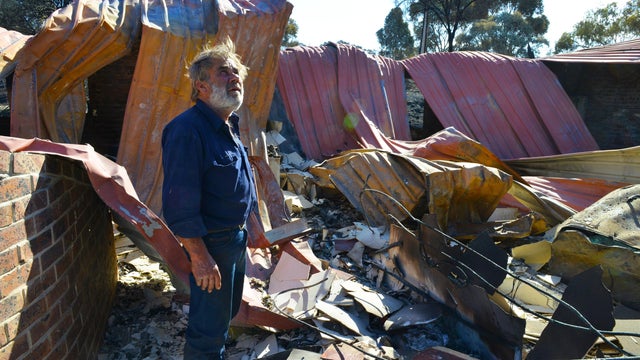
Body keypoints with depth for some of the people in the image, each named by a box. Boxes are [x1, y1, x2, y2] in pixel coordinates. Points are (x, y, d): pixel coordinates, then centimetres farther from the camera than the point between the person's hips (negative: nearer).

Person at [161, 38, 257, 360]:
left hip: (237, 237, 10)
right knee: (209, 327, 7)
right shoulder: (188, 130, -24)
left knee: (228, 312, 26)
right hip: (211, 244, -9)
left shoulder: (228, 126, 7)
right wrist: (200, 257, -25)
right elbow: (180, 202, -26)